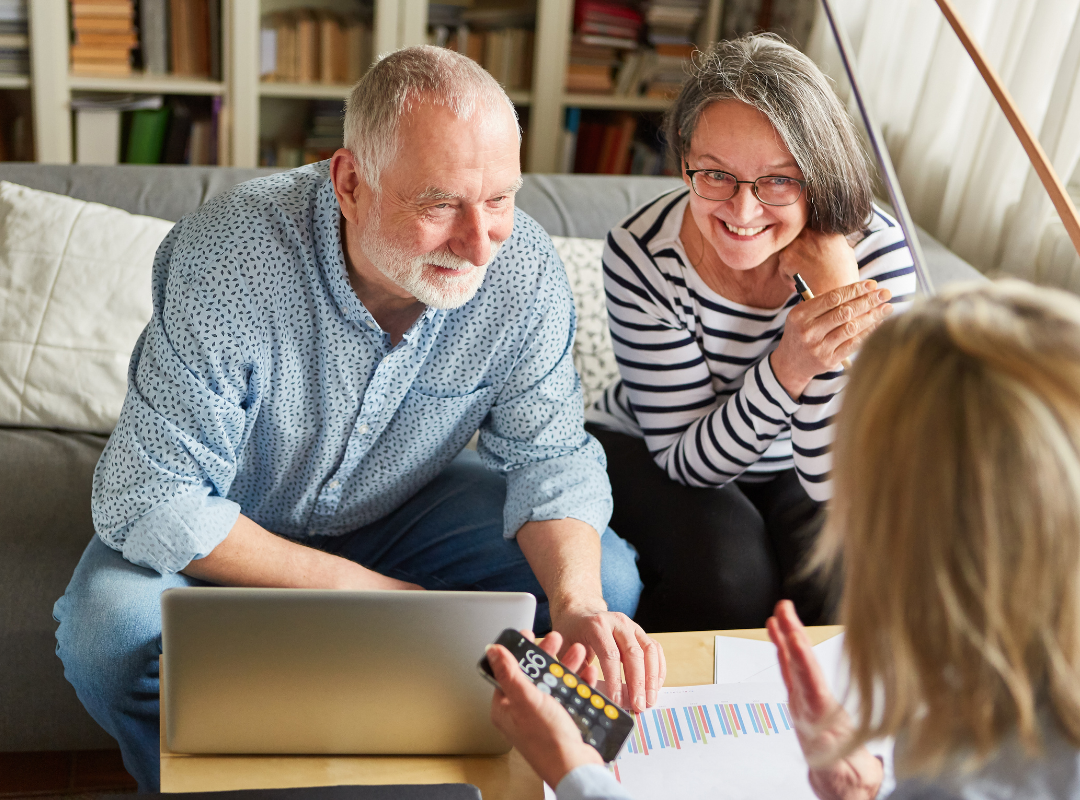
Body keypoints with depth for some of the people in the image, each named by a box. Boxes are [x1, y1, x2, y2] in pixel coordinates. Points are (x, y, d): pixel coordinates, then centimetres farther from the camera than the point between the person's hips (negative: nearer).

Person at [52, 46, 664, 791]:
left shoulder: (526, 270, -22)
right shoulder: (230, 262, -33)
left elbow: (550, 455, -12)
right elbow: (148, 504, -30)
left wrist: (578, 603, -33)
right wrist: (361, 588, -30)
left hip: (406, 506, 3)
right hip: (229, 526, -2)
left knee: (607, 584, -14)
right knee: (115, 631, -31)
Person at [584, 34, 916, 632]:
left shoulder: (876, 252, -23)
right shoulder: (641, 253, -25)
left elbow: (835, 484, -25)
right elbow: (689, 461, -22)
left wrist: (836, 298, -35)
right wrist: (788, 367, -40)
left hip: (795, 471, 2)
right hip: (645, 450, -1)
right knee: (728, 567, -28)